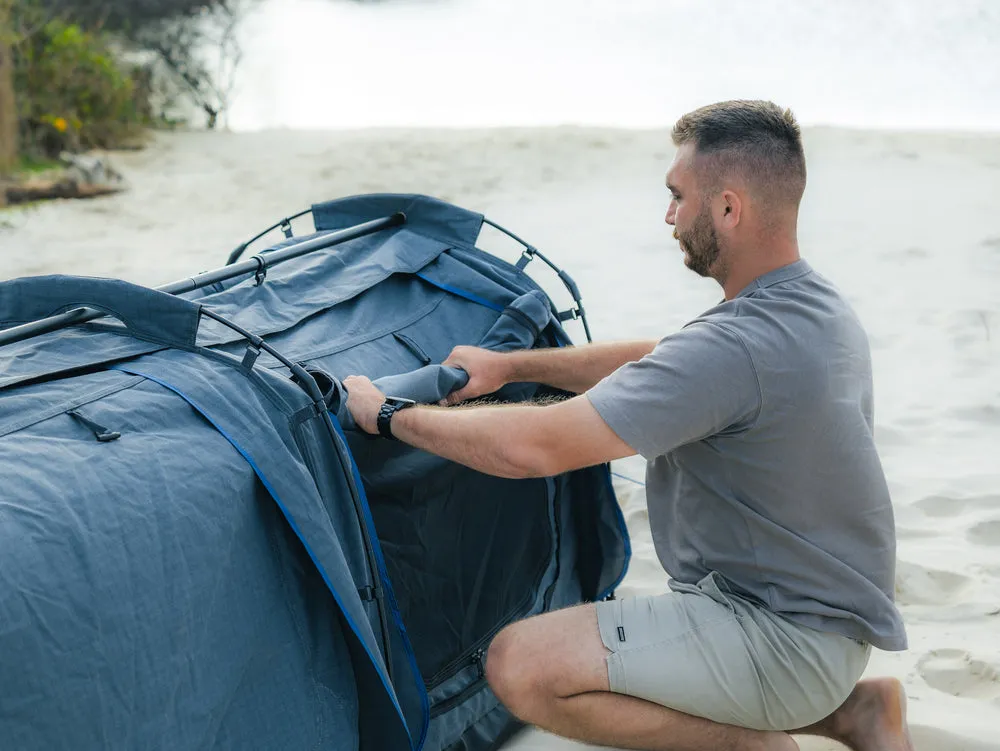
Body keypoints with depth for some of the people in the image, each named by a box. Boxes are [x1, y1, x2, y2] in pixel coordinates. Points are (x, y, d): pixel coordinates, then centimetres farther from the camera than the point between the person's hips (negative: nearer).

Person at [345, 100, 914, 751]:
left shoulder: (735, 349, -27)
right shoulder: (821, 307, 5)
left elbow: (534, 447, -27)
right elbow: (658, 364, 18)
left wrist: (389, 414, -13)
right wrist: (511, 365, 16)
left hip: (783, 638, -10)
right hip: (829, 611, 10)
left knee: (521, 666, -18)